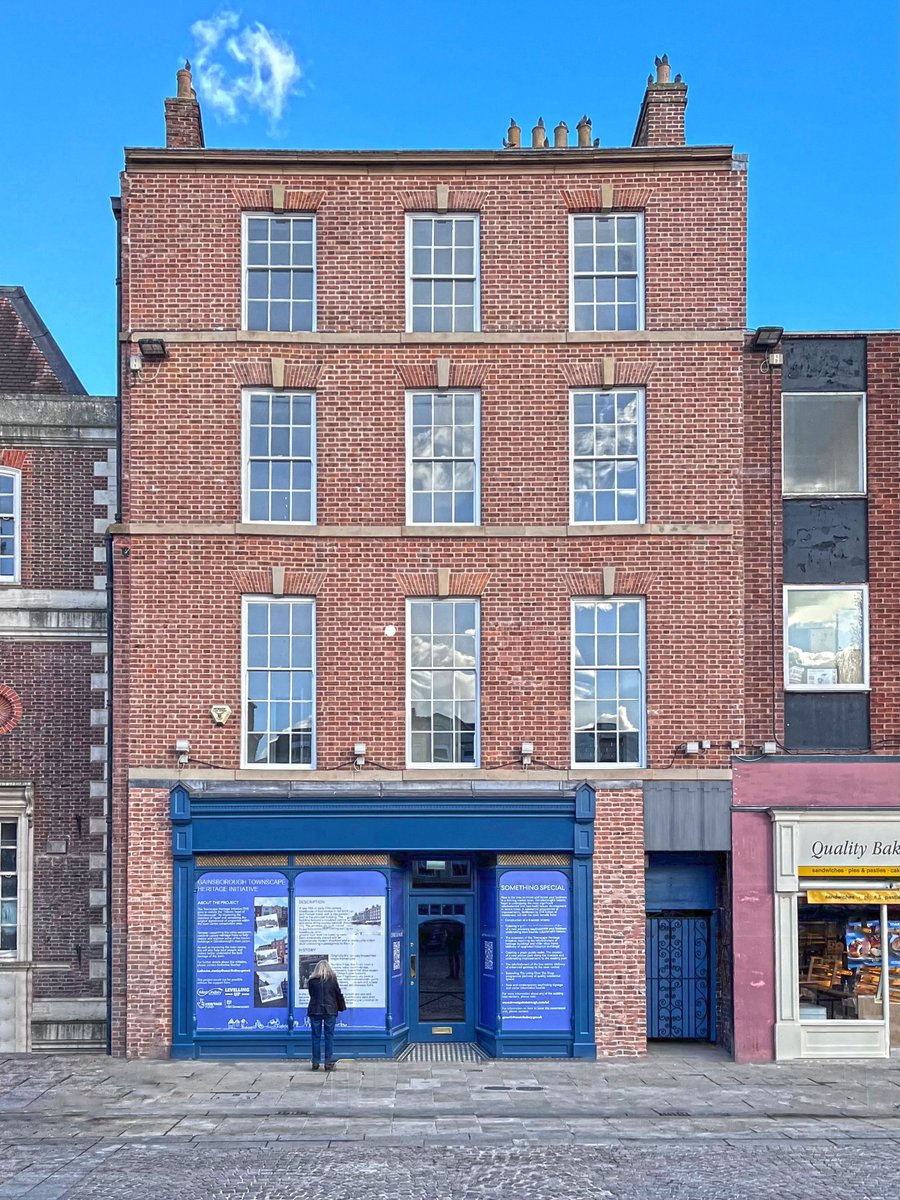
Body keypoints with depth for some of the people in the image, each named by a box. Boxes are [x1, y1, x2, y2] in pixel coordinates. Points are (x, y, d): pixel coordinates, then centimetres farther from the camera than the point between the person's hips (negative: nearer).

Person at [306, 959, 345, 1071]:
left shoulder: (312, 981, 2)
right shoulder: (332, 979, 0)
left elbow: (311, 994, 14)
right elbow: (339, 994, 5)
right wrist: (341, 1007, 20)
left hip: (315, 1011, 1)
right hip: (330, 1011, -1)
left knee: (316, 1037, 6)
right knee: (329, 1037, 3)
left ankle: (315, 1063, 7)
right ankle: (329, 1063, 0)